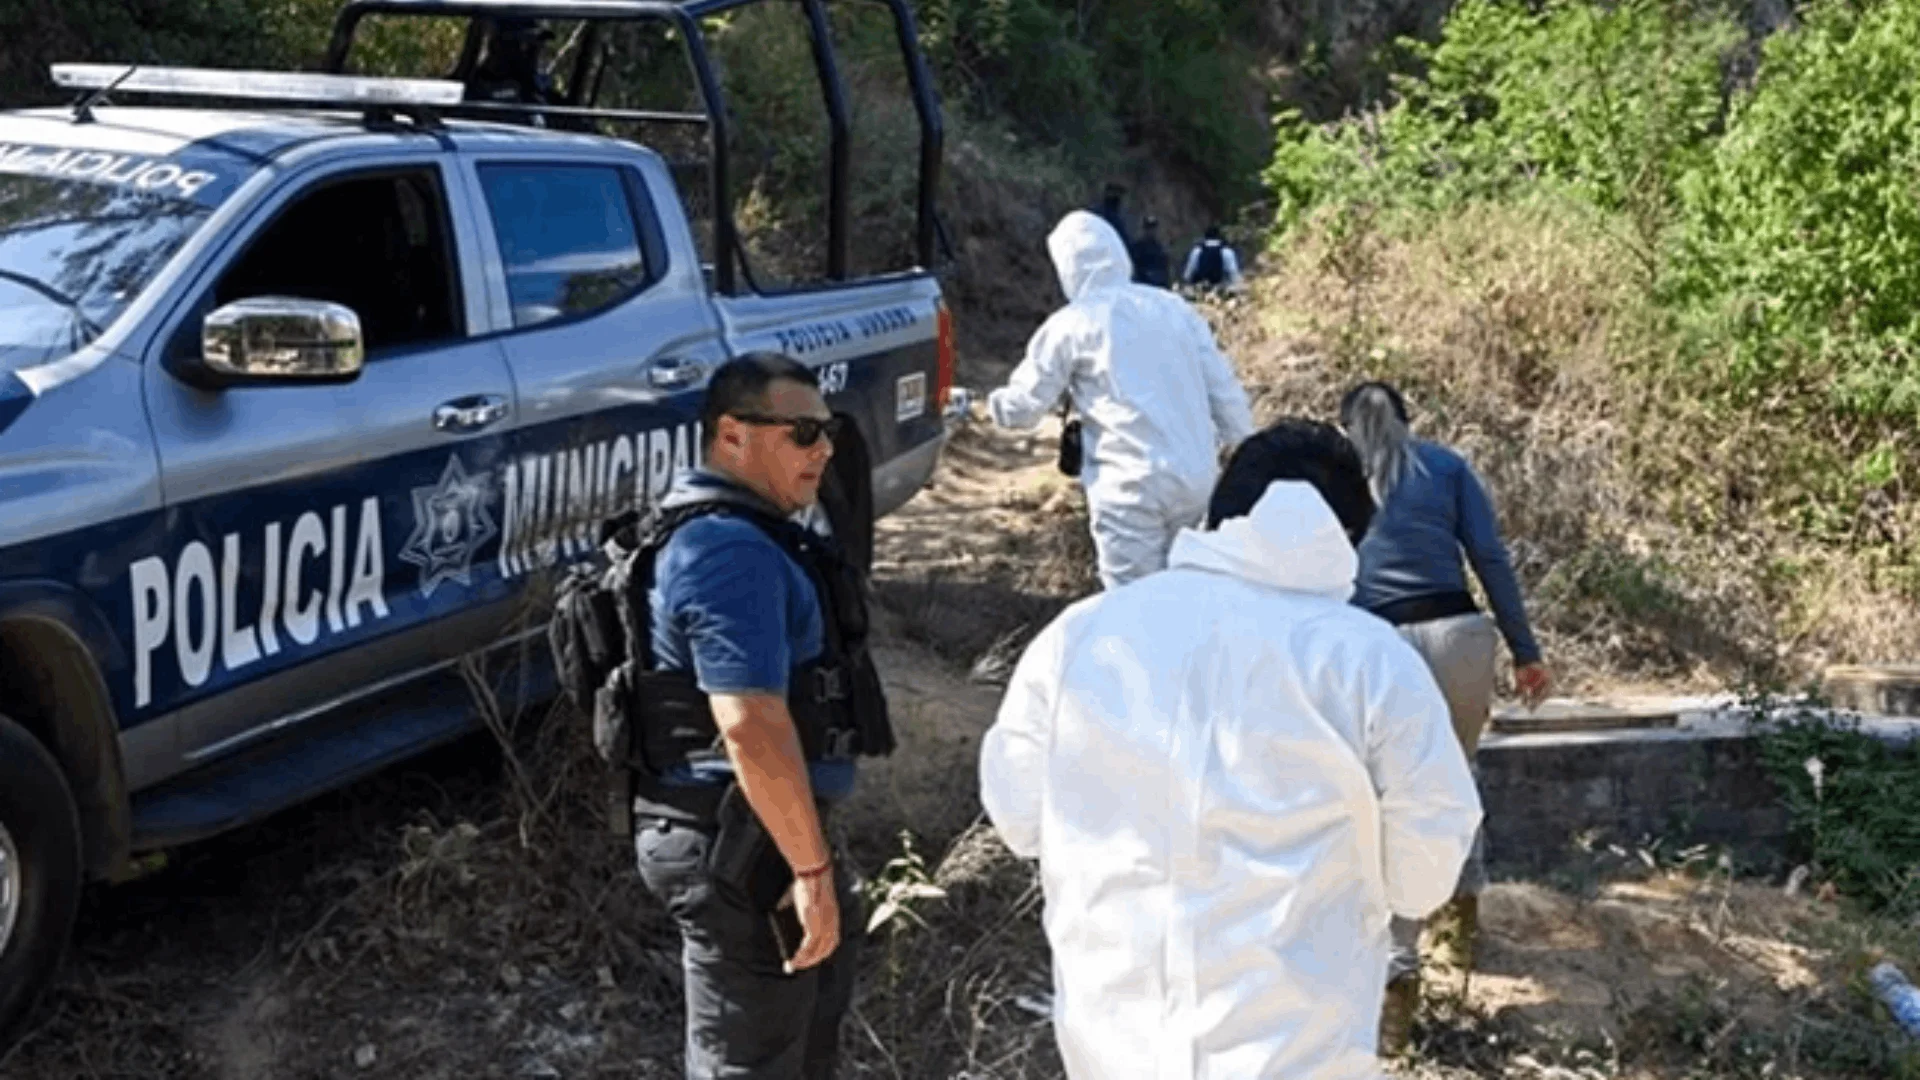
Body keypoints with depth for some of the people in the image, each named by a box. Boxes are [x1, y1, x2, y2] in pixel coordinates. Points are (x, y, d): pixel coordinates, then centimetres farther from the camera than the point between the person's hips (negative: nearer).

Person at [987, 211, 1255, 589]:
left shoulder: (1072, 324, -1)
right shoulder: (1175, 307, 12)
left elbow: (1022, 407, 5)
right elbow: (1224, 390, 11)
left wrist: (990, 402, 27)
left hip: (1131, 485, -5)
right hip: (1197, 478, 5)